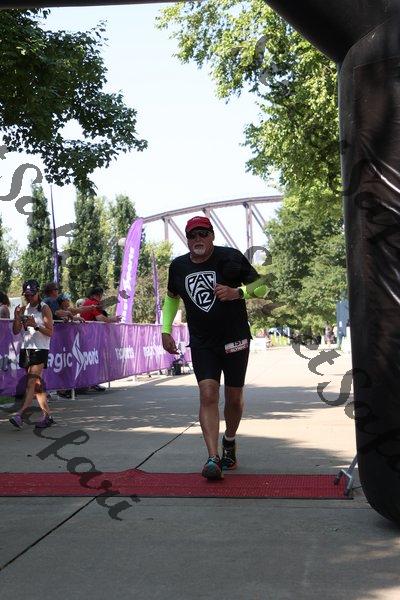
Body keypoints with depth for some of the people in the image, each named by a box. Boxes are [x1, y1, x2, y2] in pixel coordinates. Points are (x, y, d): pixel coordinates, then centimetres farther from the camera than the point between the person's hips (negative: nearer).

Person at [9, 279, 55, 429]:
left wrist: (35, 326, -21)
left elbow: (50, 332, -7)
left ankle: (20, 414, -25)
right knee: (37, 383, 7)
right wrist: (17, 316, -6)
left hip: (40, 349, -7)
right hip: (26, 348, 7)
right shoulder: (24, 309, 14)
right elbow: (16, 331, 11)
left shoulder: (44, 309, -3)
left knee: (32, 382, -15)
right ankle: (47, 415, 12)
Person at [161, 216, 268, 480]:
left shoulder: (231, 257, -9)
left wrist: (237, 292, -24)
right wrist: (166, 330, 9)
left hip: (235, 339, -1)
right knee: (208, 395, -14)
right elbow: (172, 297, 19)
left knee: (234, 398, 9)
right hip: (202, 343, 2)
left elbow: (262, 287, -4)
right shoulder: (178, 266, 2)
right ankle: (213, 458, -17)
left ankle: (229, 443, 36)